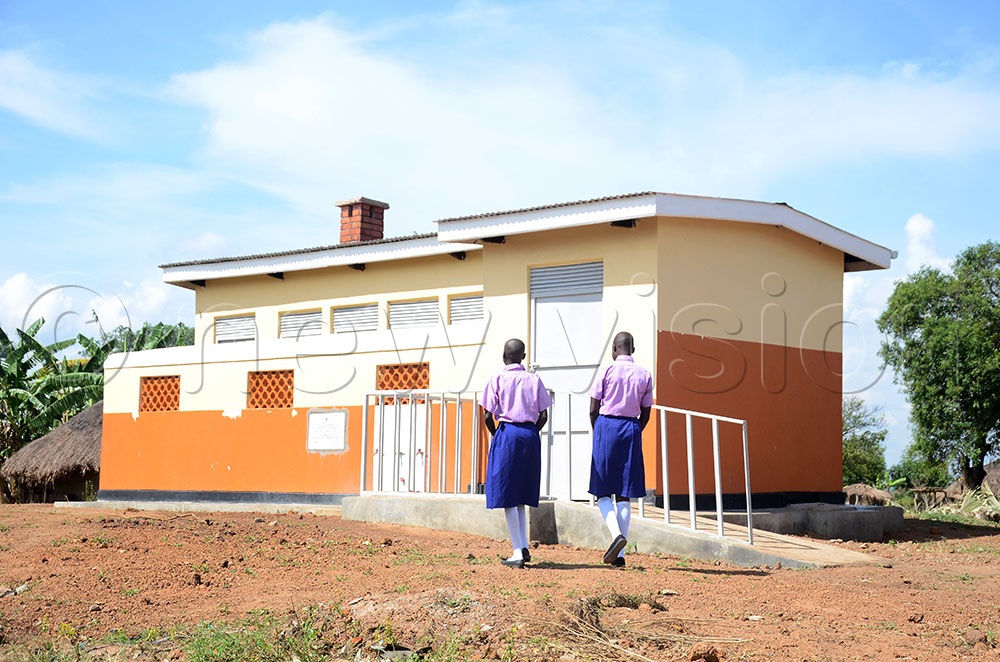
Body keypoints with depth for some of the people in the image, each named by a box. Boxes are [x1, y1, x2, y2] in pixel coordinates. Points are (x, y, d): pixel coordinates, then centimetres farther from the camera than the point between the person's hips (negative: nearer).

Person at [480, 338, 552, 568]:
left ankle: (518, 552, -3)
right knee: (521, 495, 16)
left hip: (507, 433, -4)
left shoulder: (497, 380, -3)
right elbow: (543, 415, 2)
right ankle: (524, 547, 11)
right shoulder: (534, 379, 6)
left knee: (507, 496, 1)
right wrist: (531, 432, 15)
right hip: (530, 436, 4)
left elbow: (487, 416, -7)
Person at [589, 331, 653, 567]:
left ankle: (617, 533, -20)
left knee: (602, 491, 6)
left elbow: (593, 410, -3)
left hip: (607, 426, -3)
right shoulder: (644, 376, 6)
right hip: (631, 430, 3)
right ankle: (620, 555, 5)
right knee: (624, 494, 6)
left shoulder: (607, 372, -4)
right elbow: (645, 415, 9)